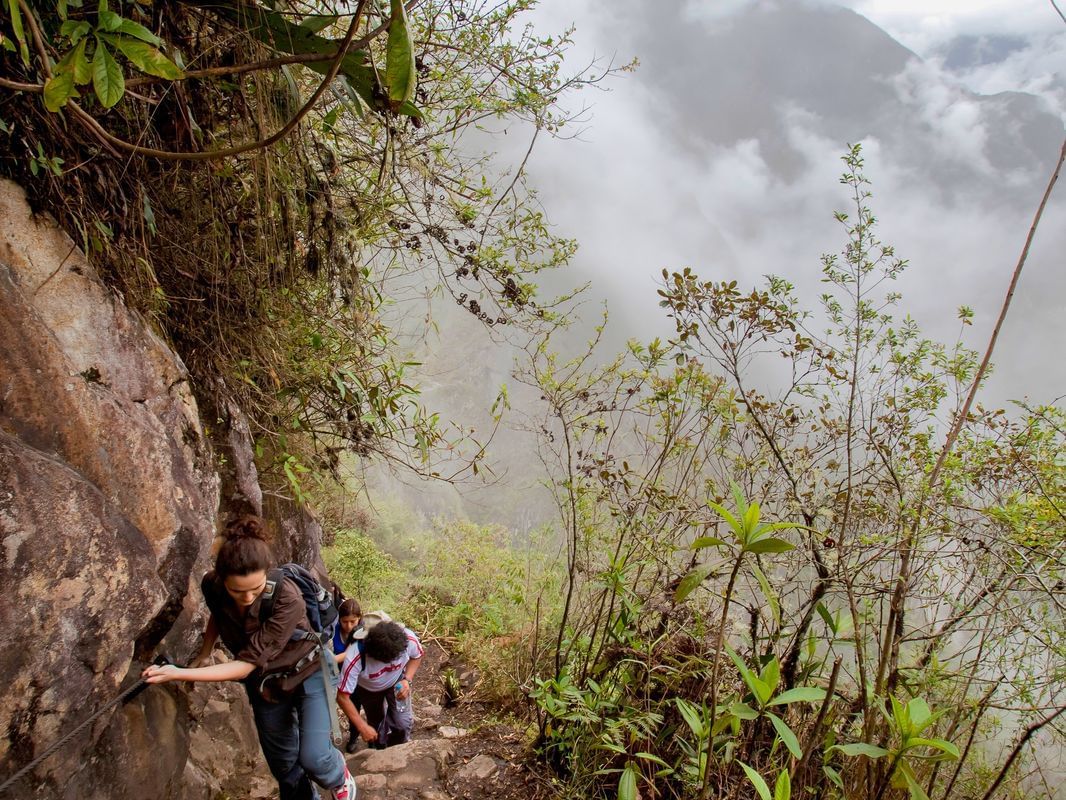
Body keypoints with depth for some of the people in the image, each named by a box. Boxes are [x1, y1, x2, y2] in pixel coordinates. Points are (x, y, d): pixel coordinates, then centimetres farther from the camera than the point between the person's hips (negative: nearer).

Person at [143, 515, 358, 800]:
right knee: (284, 765, 13)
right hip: (265, 681, 5)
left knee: (312, 757, -16)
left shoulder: (287, 599, -36)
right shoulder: (212, 586, -21)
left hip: (306, 673, -4)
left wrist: (177, 673, -36)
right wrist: (203, 655, -1)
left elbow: (246, 664, -33)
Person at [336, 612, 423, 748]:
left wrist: (407, 680, -24)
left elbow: (417, 655, -11)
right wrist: (362, 727, -31)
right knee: (376, 724, 15)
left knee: (403, 724, -10)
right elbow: (342, 697, -33)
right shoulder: (354, 659, -44)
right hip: (367, 688, -1)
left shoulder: (408, 638, -38)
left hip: (397, 682, 1)